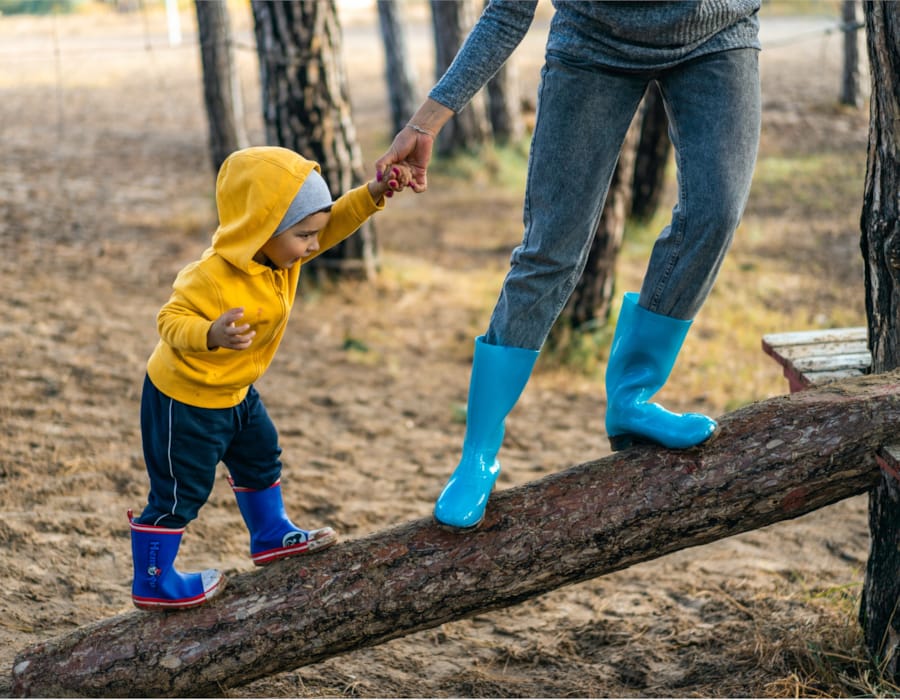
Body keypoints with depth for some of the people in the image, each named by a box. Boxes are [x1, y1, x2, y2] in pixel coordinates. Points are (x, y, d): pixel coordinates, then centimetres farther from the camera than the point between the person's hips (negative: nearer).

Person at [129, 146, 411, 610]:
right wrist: (212, 335, -51)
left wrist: (373, 195, -16)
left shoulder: (278, 252, -8)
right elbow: (171, 321, -32)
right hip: (184, 398, -9)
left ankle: (271, 537, 46)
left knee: (260, 458, 25)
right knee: (180, 492, 3)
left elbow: (334, 223, -2)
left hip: (232, 391, 9)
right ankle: (152, 584, 18)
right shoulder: (213, 278, -34)